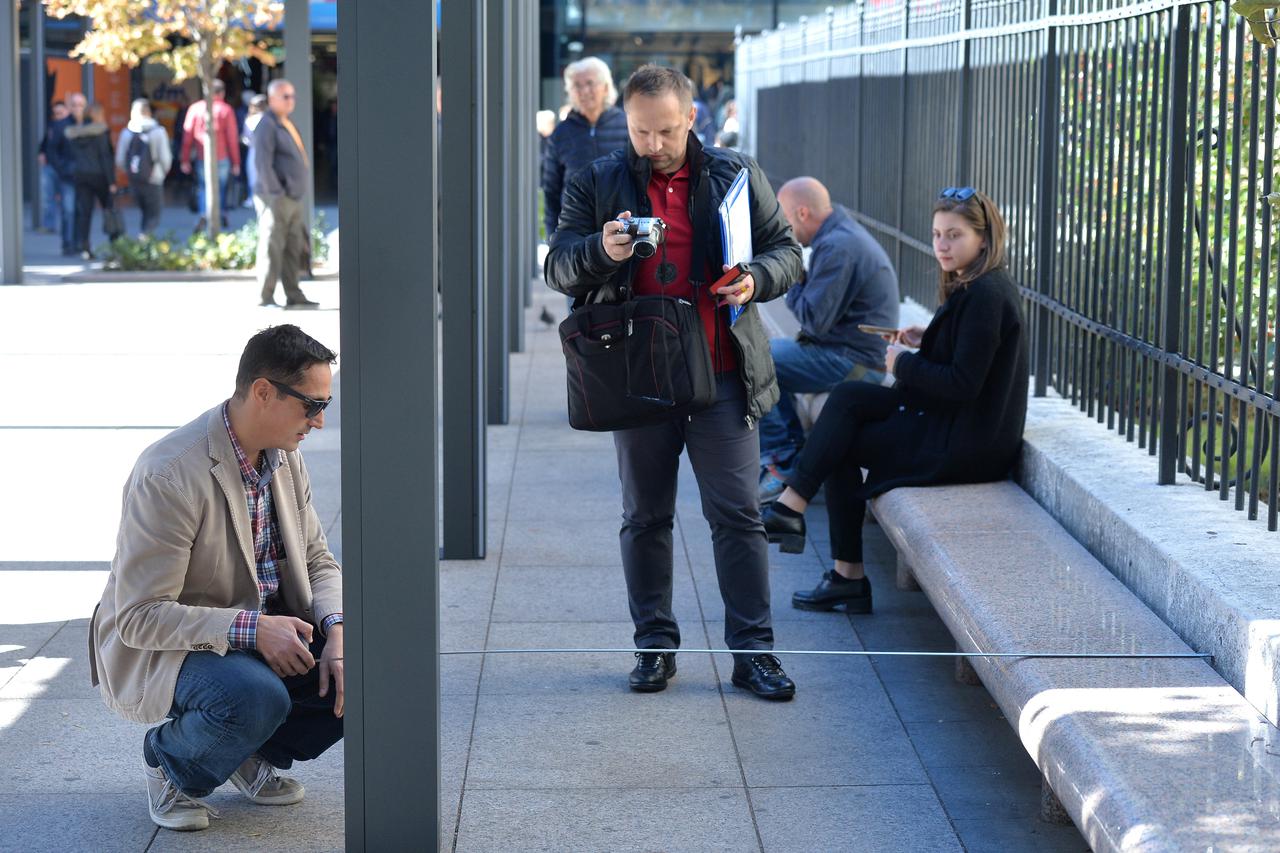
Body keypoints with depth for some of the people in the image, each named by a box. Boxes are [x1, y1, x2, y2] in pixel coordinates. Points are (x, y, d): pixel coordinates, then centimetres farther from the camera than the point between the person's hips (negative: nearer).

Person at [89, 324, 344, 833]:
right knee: (257, 697, -37)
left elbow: (317, 561, 9)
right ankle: (168, 760, -3)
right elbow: (139, 617, -26)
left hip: (266, 633, 7)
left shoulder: (284, 457, 0)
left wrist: (336, 631, -12)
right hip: (157, 650, -7)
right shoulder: (168, 475, -26)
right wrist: (250, 628, -32)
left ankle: (260, 750, 12)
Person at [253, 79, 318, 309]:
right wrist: (276, 193, -20)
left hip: (293, 199, 9)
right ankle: (266, 297, -6)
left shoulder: (286, 124, 20)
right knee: (272, 247, -8)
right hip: (275, 199, -9)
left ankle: (293, 295, 13)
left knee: (294, 248, 9)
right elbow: (262, 163, -17)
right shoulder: (267, 125, -10)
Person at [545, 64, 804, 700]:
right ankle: (654, 644, 21)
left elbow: (786, 250, 11)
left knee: (738, 514, -1)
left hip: (722, 376, -1)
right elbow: (558, 269, 3)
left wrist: (756, 280, -11)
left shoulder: (736, 175, 7)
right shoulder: (596, 184, 6)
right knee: (645, 518, 10)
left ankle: (752, 650, 5)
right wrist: (602, 251, -19)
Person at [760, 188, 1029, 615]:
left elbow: (963, 384, -24)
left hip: (964, 445, -10)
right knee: (847, 397, 2)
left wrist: (905, 363, -10)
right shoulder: (981, 286, 10)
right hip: (954, 424, 10)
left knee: (843, 446, -4)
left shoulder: (985, 295, -21)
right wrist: (926, 340, 9)